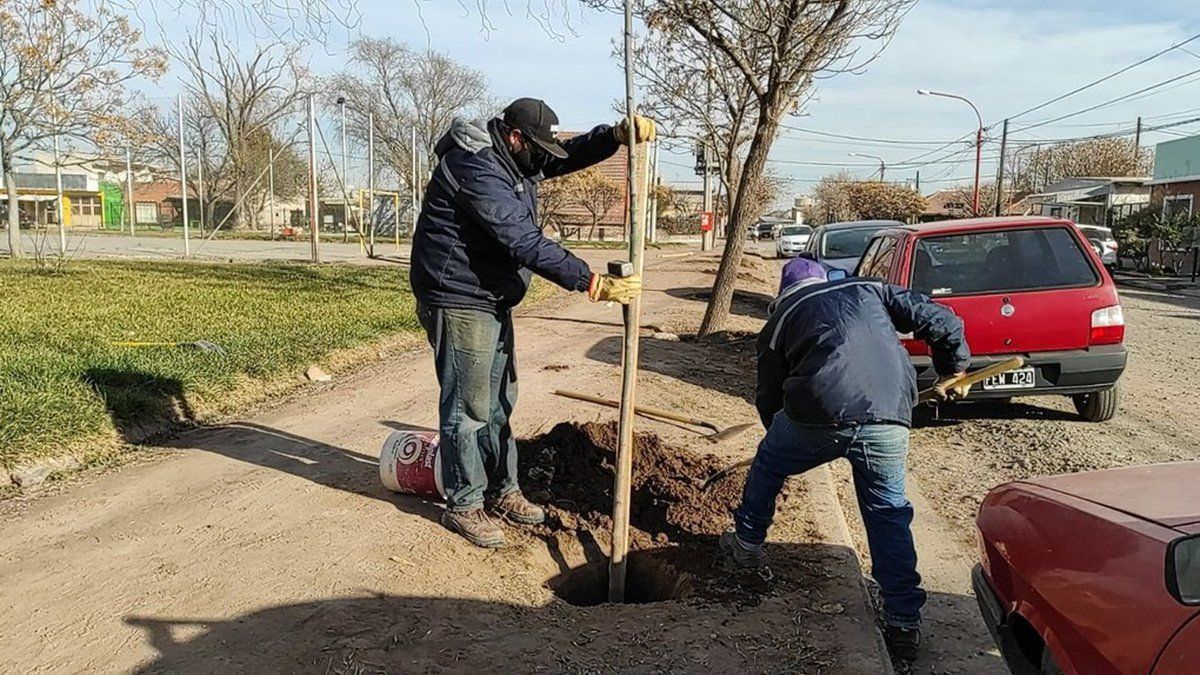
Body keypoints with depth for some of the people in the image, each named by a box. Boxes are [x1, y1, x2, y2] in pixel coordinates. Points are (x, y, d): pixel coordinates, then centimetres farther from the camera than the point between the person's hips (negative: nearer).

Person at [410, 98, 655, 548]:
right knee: (468, 406, -2)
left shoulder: (512, 159, 8)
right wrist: (594, 285, -30)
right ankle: (463, 505, 12)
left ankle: (501, 490, 28)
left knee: (499, 401, 15)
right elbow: (525, 242, -30)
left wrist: (618, 135, -12)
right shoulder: (476, 168, -23)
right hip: (459, 301, -10)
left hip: (492, 300, 10)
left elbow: (572, 154, 10)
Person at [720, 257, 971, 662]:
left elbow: (769, 397, 23)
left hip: (818, 414, -1)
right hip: (889, 417, 2)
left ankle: (747, 544, 45)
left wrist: (786, 455, 39)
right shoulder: (870, 290, 23)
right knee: (888, 514, 17)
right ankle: (903, 622, 18)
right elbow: (939, 320, 15)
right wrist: (953, 370, 31)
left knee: (767, 466, 27)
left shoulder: (781, 318, 19)